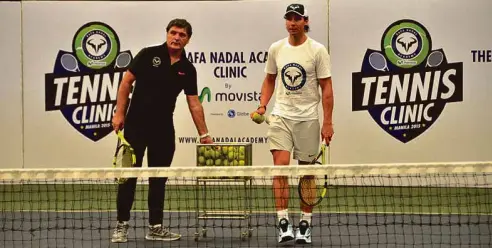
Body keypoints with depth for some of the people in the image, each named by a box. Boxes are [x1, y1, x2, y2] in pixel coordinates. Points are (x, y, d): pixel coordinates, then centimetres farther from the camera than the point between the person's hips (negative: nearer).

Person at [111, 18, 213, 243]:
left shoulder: (188, 69, 4)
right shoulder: (148, 55, -4)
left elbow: (194, 103, 6)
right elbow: (126, 82, -3)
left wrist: (204, 134, 4)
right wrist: (119, 113, -10)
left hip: (164, 129, 3)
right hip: (136, 125, -3)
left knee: (159, 179, 9)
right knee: (129, 175, 0)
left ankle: (155, 227, 18)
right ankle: (122, 225, 10)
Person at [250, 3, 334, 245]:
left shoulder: (317, 50, -5)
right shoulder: (275, 49, 5)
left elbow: (326, 87, -5)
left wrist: (328, 122, -10)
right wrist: (262, 105, 3)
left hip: (308, 119, -2)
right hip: (281, 116, 2)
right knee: (280, 165, -12)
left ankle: (305, 225, 15)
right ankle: (283, 222, -10)